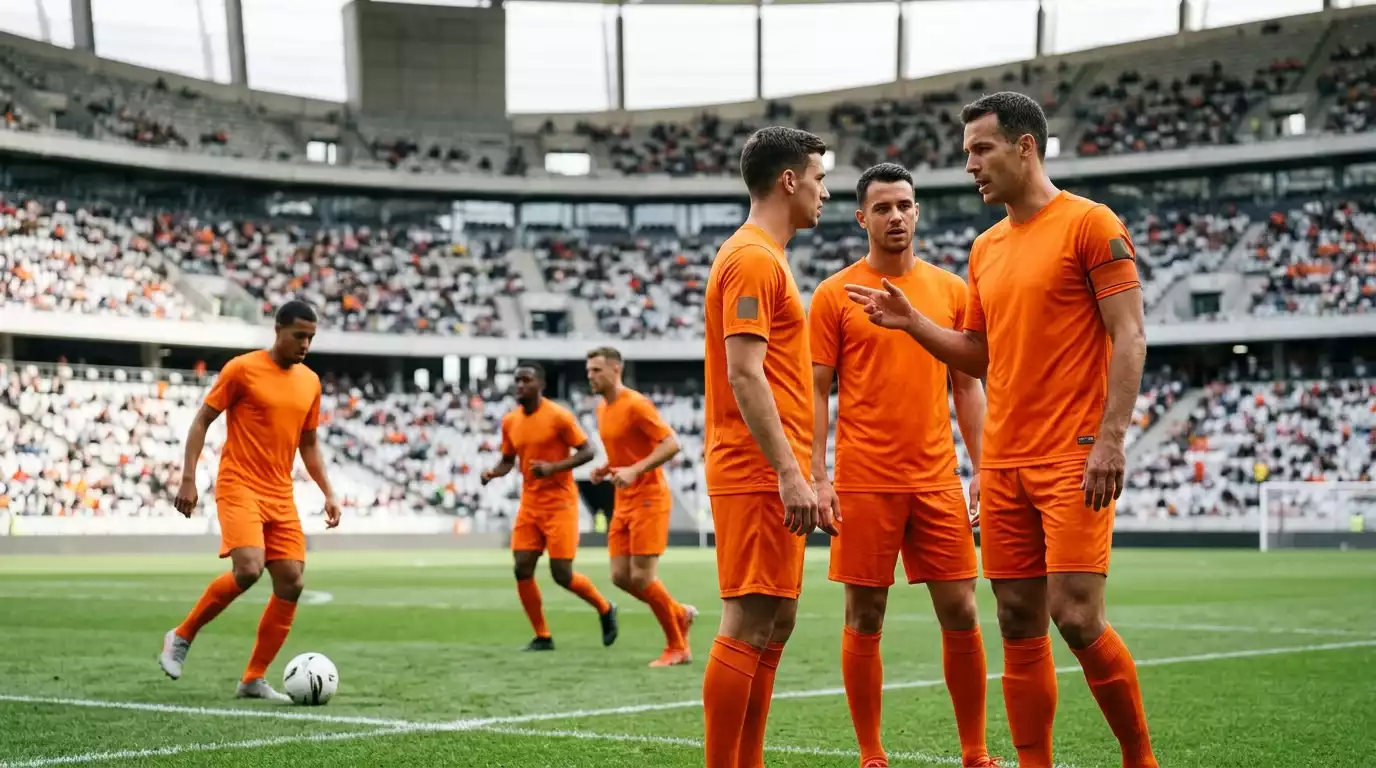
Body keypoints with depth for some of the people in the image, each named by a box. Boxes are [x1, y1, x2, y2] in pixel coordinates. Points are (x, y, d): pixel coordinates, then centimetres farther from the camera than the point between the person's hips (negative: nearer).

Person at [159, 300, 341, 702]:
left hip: (281, 496, 6)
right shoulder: (242, 369, -6)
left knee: (291, 582, -1)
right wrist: (188, 480, -10)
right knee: (248, 570, -24)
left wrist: (328, 493, 12)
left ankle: (254, 679, 9)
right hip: (239, 487, -6)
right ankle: (181, 637, -1)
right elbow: (202, 420, -3)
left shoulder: (310, 381, 11)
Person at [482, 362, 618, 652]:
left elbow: (587, 451, -11)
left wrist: (553, 467, -23)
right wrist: (493, 473, -5)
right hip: (529, 503, 6)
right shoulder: (510, 421, 6)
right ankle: (542, 637, 8)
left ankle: (605, 609, 19)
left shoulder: (558, 416, -12)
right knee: (522, 570, -4)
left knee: (562, 574, -7)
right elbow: (508, 460, 17)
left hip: (559, 502, -6)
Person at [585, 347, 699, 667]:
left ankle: (677, 648, 5)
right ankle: (680, 614, 23)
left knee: (642, 577, -9)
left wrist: (635, 470, -27)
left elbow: (671, 443, -19)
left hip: (649, 499, -9)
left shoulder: (636, 404, -14)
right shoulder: (602, 409, 13)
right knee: (620, 576, 4)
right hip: (624, 503, 9)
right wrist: (607, 469, 6)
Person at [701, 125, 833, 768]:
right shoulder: (753, 259, -11)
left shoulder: (762, 257, 20)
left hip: (769, 475, 10)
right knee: (748, 625, -9)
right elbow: (744, 376, -19)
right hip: (758, 473, -10)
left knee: (774, 624, 11)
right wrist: (790, 472, -23)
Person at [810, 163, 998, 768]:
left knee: (961, 614, 2)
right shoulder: (836, 294, 1)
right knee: (864, 621, 2)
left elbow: (966, 386, 13)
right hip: (864, 483, -2)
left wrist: (981, 469, 5)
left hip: (937, 480, 3)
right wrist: (817, 479, -7)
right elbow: (816, 392, 1)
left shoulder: (951, 289, 9)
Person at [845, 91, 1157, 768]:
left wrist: (1110, 437, -18)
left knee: (1076, 615, -13)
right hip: (1003, 464, 7)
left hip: (1073, 459, -7)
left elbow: (1128, 337, -9)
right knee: (1019, 626, 5)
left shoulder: (1090, 224, -4)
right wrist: (912, 323, 9)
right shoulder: (986, 249, 17)